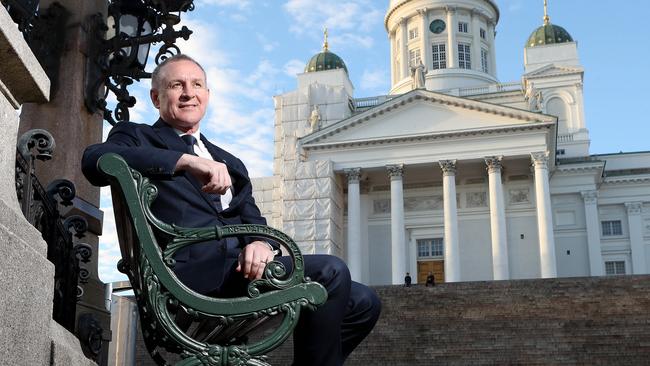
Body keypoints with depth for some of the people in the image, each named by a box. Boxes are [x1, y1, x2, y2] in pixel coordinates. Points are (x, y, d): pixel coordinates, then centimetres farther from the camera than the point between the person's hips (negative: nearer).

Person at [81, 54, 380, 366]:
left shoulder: (229, 163, 29)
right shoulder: (138, 137, 12)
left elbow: (252, 220, 16)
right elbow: (95, 160, -12)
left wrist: (261, 243, -10)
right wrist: (187, 160, -22)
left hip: (239, 268, 7)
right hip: (193, 271, -7)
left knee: (363, 303, -1)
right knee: (329, 271, -23)